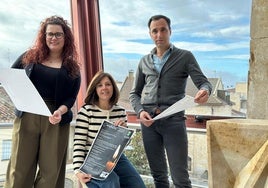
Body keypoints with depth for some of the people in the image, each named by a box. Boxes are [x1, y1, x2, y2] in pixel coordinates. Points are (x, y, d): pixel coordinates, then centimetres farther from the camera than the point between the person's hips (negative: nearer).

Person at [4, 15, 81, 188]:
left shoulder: (72, 67, 6)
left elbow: (71, 97, 0)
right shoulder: (30, 56, 10)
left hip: (55, 120, -1)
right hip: (26, 117, 1)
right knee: (20, 167, 5)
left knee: (50, 170, 6)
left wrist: (60, 111, -19)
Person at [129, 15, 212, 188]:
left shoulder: (185, 57, 4)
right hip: (148, 121, 4)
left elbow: (203, 82, -4)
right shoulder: (144, 61, 13)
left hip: (173, 120, -3)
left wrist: (205, 91, -29)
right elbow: (134, 93, 16)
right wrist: (140, 111, -5)